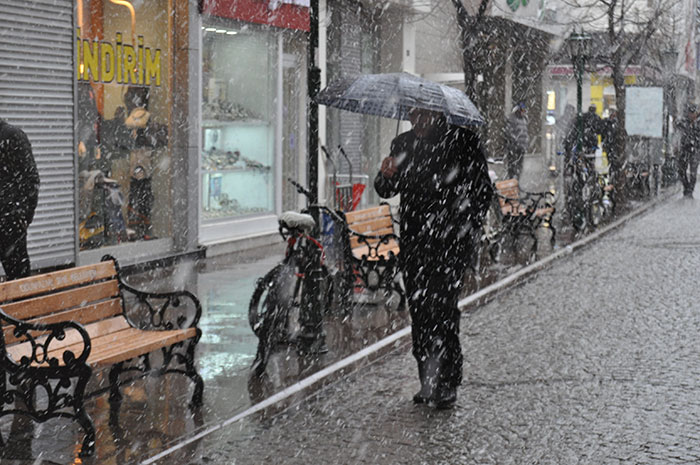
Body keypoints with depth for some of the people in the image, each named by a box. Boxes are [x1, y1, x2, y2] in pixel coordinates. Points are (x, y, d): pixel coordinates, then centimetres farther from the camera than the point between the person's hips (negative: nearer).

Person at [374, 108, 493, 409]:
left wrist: (470, 227, -8)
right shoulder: (403, 143, 13)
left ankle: (447, 384, -5)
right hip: (413, 243, 5)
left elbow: (483, 190, 3)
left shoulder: (462, 141, 0)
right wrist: (386, 175, -9)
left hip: (451, 241, -5)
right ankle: (428, 381, 18)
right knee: (419, 312, 7)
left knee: (442, 308, -13)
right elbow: (386, 191, 14)